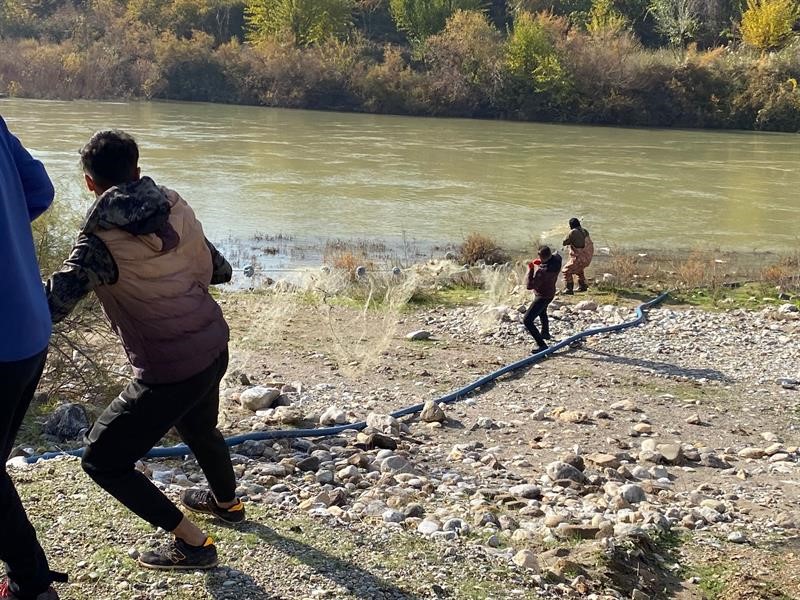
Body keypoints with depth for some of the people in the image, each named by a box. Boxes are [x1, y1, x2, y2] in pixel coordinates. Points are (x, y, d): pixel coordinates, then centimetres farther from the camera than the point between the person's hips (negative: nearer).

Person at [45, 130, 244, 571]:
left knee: (102, 460, 10)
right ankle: (226, 501, 60)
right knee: (198, 426, 35)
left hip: (169, 372, -7)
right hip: (214, 348, 7)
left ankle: (192, 543, 12)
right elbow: (220, 271, 9)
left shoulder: (100, 242, -18)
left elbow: (49, 306, -27)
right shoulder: (177, 209, -2)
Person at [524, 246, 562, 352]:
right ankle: (545, 333, 59)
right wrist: (540, 263, -8)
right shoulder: (556, 258, -17)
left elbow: (530, 285, -29)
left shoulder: (542, 271, -39)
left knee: (527, 320, -9)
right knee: (542, 312, 36)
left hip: (542, 297, -9)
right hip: (549, 293, 9)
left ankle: (541, 344, -12)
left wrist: (530, 269, -21)